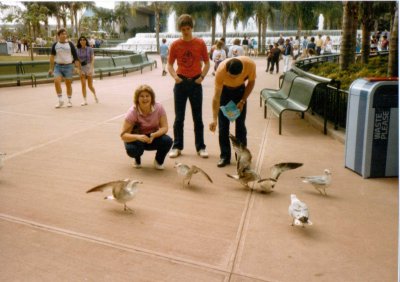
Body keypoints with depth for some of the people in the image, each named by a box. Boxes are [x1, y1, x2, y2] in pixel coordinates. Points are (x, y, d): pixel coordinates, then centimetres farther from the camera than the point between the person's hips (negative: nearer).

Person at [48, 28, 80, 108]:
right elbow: (52, 57, 8)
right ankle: (60, 100, -4)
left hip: (68, 66, -1)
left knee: (68, 84, 4)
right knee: (56, 81, -16)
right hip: (58, 66, 1)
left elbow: (75, 57, 0)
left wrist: (77, 68, -7)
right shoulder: (55, 45, 5)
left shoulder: (70, 44, 0)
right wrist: (51, 68, 5)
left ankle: (69, 101, 19)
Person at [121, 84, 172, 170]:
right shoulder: (132, 112, -22)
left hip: (153, 137, 2)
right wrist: (138, 137, -45)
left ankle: (159, 161, 5)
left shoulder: (159, 108, -17)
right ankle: (137, 159, 7)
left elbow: (164, 127, -17)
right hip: (137, 138, -1)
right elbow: (123, 135, -25)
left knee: (167, 141, -28)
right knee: (132, 150, -34)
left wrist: (154, 135, -38)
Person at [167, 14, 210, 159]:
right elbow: (170, 65, 7)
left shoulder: (200, 43, -1)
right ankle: (177, 147, 14)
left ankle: (200, 147, 13)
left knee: (198, 117, 5)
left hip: (195, 83, 0)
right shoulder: (175, 45, 0)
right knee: (179, 117, 5)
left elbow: (207, 63, 6)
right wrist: (175, 76, -11)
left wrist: (202, 76, -9)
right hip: (180, 83, 1)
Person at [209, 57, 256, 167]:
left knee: (240, 124, 0)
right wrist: (214, 119, -35)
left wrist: (243, 101, -18)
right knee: (223, 125, -5)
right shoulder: (221, 70, -37)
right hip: (224, 90, -1)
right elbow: (216, 97, -32)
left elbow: (251, 82, -12)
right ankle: (225, 156, 4)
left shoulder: (250, 64, -34)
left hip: (240, 89, 1)